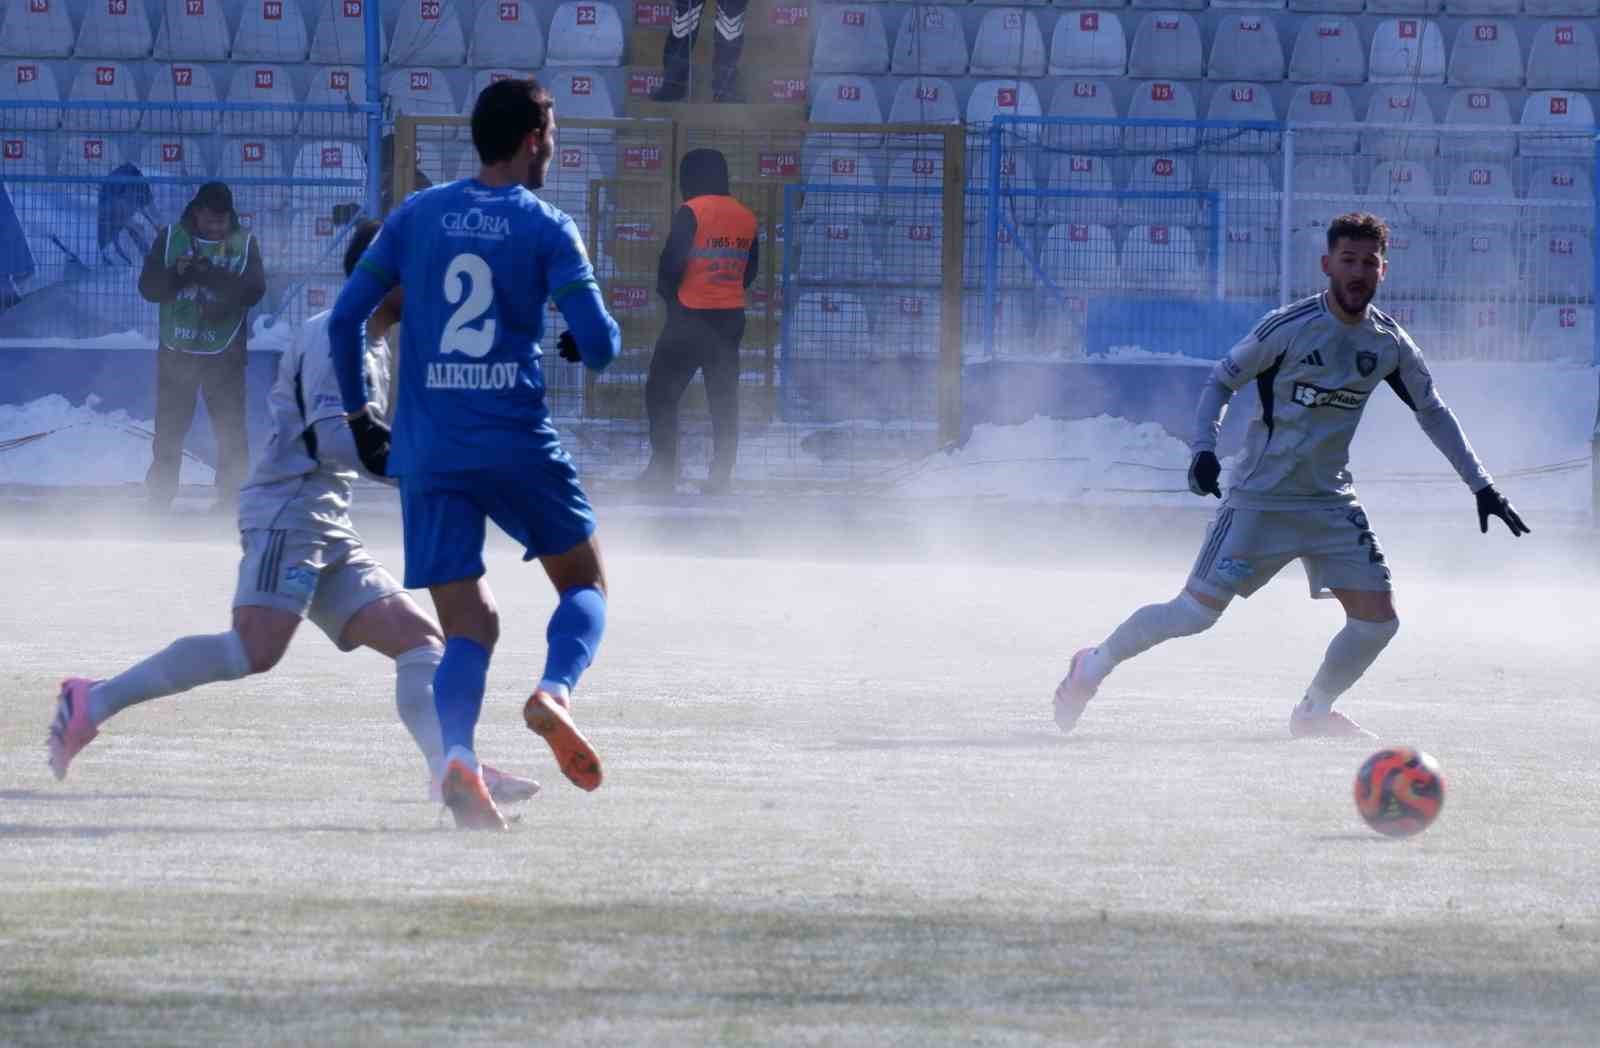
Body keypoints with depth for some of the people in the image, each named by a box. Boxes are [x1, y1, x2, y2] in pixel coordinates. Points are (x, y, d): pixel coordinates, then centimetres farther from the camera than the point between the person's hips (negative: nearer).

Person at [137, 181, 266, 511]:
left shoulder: (244, 243, 1)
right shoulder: (170, 238, 3)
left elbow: (254, 290, -12)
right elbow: (149, 287, -1)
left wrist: (212, 276, -26)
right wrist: (177, 273, -21)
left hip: (225, 354, -1)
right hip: (176, 349, 1)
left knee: (231, 431, -1)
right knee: (168, 431, 5)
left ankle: (231, 498, 8)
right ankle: (159, 499, 13)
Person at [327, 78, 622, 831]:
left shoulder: (416, 216, 8)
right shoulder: (547, 229, -2)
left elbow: (344, 321, 6)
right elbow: (600, 345, -7)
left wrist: (358, 415, 17)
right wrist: (582, 343, 17)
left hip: (428, 453, 3)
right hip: (517, 443, -3)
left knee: (468, 627, 4)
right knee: (584, 583, 17)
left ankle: (457, 754, -23)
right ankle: (556, 689, -14)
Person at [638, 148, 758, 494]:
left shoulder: (693, 211, -12)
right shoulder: (745, 217, 7)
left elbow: (671, 261, -14)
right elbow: (750, 269, 12)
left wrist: (669, 294, 4)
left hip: (691, 316, -6)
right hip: (732, 319, 6)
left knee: (661, 391, 2)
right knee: (724, 398, 10)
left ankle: (663, 469, -5)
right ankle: (721, 476, 7)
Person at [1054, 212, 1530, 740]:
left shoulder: (1391, 344, 0)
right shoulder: (1288, 327, -14)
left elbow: (1433, 413, 12)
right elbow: (1221, 380, -3)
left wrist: (1482, 487, 9)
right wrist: (1204, 447, -18)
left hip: (1332, 501, 5)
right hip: (1259, 498, -5)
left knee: (1378, 617, -5)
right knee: (1197, 612, -9)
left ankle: (1314, 712, 19)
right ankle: (1094, 664, 14)